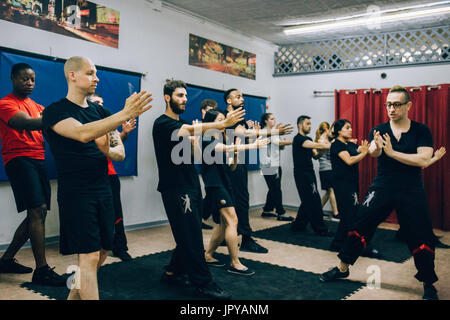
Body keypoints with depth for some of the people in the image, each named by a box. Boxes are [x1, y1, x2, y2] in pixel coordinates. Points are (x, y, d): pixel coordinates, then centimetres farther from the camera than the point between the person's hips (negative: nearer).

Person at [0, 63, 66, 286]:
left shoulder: (35, 105, 23)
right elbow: (28, 124, -19)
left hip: (38, 161, 8)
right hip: (19, 160, -8)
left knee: (36, 214, 9)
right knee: (38, 210, -16)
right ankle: (42, 270, -12)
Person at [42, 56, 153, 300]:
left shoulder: (100, 112, 13)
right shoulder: (55, 111, -6)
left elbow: (120, 153, 10)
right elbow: (83, 133, -28)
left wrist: (107, 150, -14)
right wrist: (125, 115, -36)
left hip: (103, 190, 7)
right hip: (76, 193, -7)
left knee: (102, 252, 13)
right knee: (89, 256, -9)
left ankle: (74, 296, 33)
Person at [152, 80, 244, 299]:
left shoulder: (183, 123, 19)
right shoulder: (162, 123, -11)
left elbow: (195, 145, 10)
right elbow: (190, 130, -29)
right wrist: (222, 123, -37)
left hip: (191, 186, 9)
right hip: (176, 189, -9)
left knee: (190, 235, 13)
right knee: (191, 237, -5)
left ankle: (172, 272, 27)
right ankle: (203, 283, 3)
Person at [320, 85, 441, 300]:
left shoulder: (421, 131, -1)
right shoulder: (379, 130, 2)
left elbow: (423, 160, -14)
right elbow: (373, 153, -18)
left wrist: (392, 152, -18)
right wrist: (376, 147, -42)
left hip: (411, 193, -1)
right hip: (381, 189, 1)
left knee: (421, 239, 0)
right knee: (359, 228, 1)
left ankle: (428, 284, 21)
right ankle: (343, 268, 18)